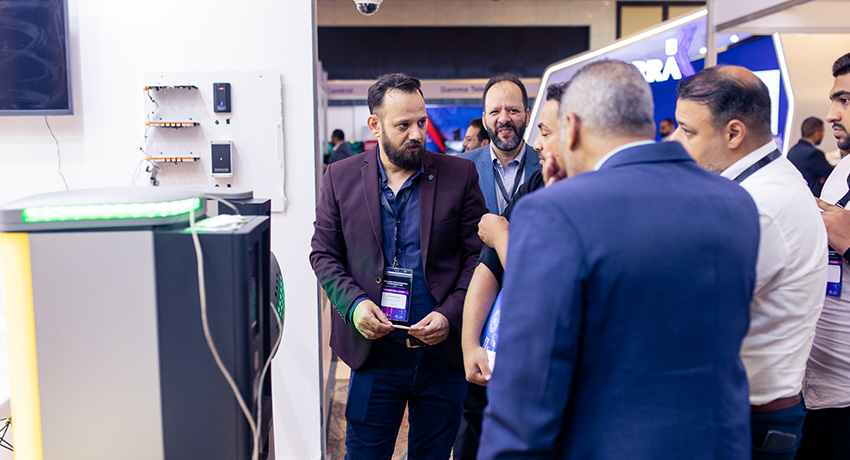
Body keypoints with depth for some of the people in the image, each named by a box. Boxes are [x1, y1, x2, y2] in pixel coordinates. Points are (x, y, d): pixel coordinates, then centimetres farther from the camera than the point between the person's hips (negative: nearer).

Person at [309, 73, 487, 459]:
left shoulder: (459, 175, -2)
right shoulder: (341, 177, 1)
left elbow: (479, 255, -1)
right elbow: (323, 254, 5)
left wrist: (450, 314, -13)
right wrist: (353, 303, -12)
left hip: (443, 351, 0)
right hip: (375, 351, 0)